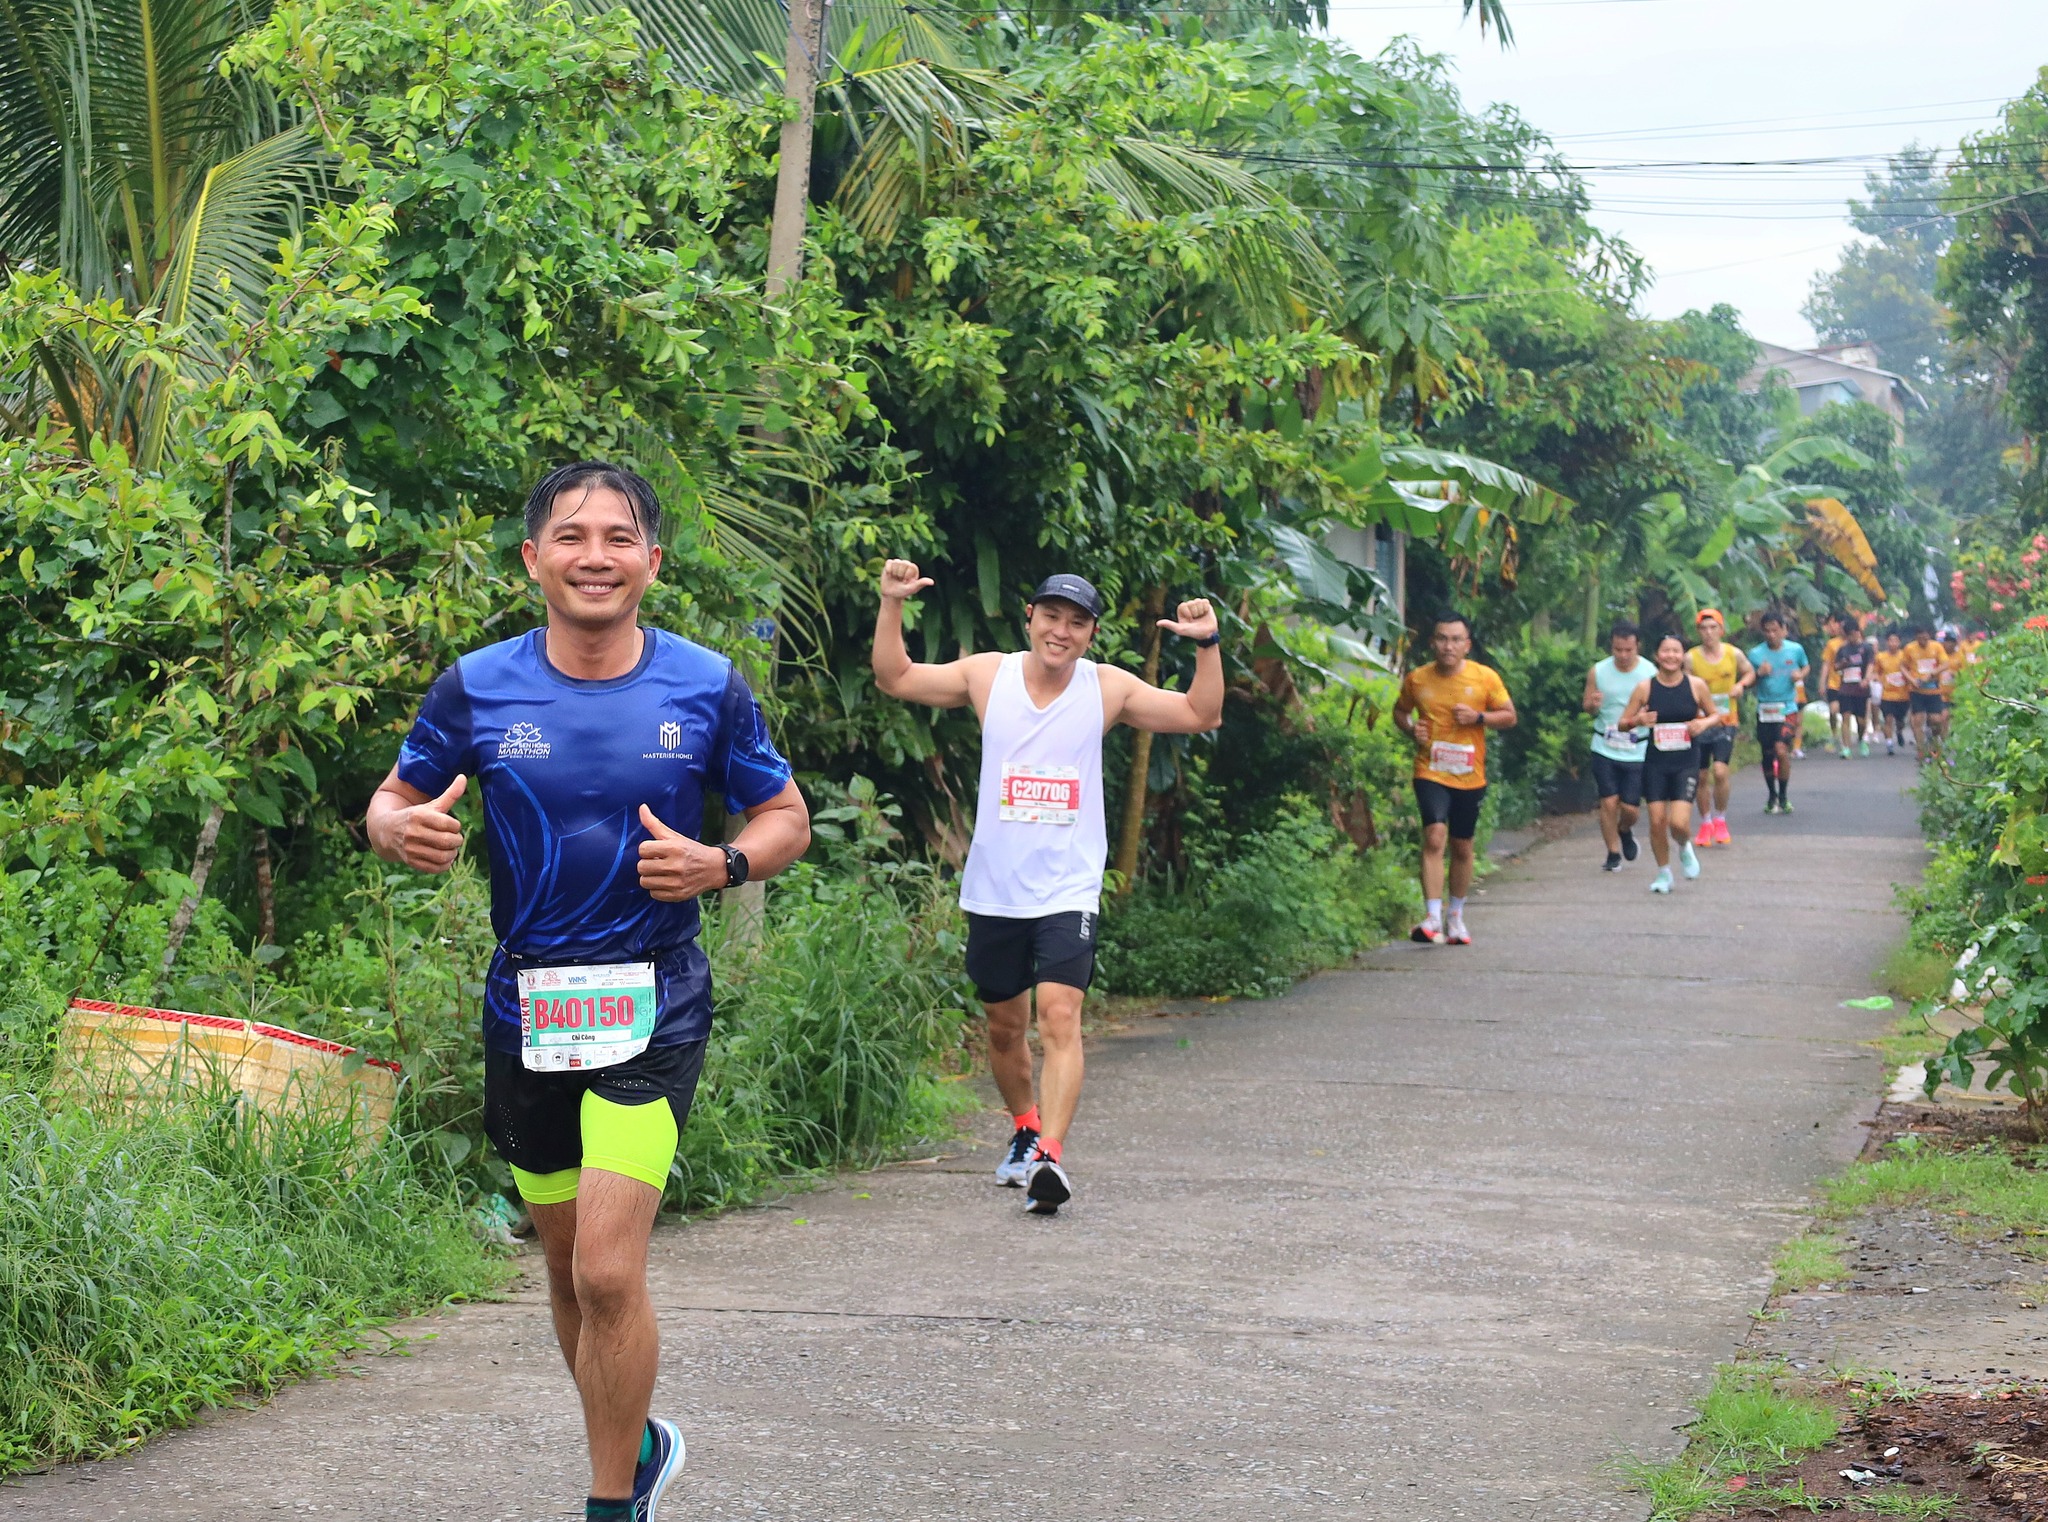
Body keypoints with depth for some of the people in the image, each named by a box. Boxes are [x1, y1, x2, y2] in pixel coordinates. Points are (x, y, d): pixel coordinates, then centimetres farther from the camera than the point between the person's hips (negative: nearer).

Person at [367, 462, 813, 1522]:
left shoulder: (706, 688, -4)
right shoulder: (477, 689, -3)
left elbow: (785, 818, 6)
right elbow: (390, 804, 7)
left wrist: (721, 865, -16)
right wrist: (404, 831, -17)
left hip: (654, 1005, -3)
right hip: (525, 1002, 3)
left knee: (607, 1270, -16)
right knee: (566, 1259, 15)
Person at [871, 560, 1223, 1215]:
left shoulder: (1109, 689, 0)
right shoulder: (987, 675, 2)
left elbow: (1200, 715, 1)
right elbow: (896, 677, 6)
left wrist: (1207, 645, -13)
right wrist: (892, 605, -6)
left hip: (1068, 891, -2)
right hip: (993, 890, 2)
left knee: (1060, 1016, -19)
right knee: (1004, 1025, 15)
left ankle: (1049, 1155, -27)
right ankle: (1025, 1126, 39)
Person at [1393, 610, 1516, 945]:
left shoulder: (1485, 678, -3)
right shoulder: (1417, 679, -1)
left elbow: (1509, 716, 4)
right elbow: (1400, 710, 16)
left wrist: (1478, 717, -14)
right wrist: (1410, 728, -6)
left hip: (1469, 777, 2)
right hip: (1431, 773, -2)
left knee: (1462, 847, 13)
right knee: (1435, 835, -21)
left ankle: (1456, 917, 31)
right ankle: (1432, 917, -23)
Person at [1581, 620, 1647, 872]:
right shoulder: (1598, 672, -1)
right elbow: (1586, 705, 7)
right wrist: (1592, 704, -17)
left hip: (1637, 752, -1)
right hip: (1605, 749, 1)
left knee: (1630, 807, -2)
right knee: (1609, 802, -4)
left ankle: (1625, 831, 33)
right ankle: (1613, 852, 14)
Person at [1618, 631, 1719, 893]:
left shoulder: (1696, 685, -2)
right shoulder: (1645, 688, -2)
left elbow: (1716, 715, 11)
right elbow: (1623, 723, 3)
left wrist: (1704, 723, -11)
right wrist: (1638, 720, -19)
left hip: (1686, 763, -1)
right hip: (1656, 763, 1)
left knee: (1679, 823, -13)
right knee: (1657, 821, 0)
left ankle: (1684, 847, 23)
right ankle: (1663, 873, 22)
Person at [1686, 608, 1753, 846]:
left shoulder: (1734, 654, -2)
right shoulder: (1691, 658, -5)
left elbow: (1750, 672, 16)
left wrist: (1740, 685, -4)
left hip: (1726, 721, -1)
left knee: (1720, 771, -16)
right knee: (1701, 776, 6)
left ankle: (1720, 821, 3)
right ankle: (1705, 824, 24)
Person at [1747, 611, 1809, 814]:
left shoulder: (1796, 650, 0)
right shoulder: (1755, 654, -2)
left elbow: (1805, 667, 18)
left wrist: (1800, 674, -5)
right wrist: (1759, 673, -17)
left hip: (1788, 708, -2)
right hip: (1764, 709, 2)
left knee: (1782, 751, -18)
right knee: (1767, 755, 9)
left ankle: (1783, 796, -3)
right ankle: (1771, 796, 28)